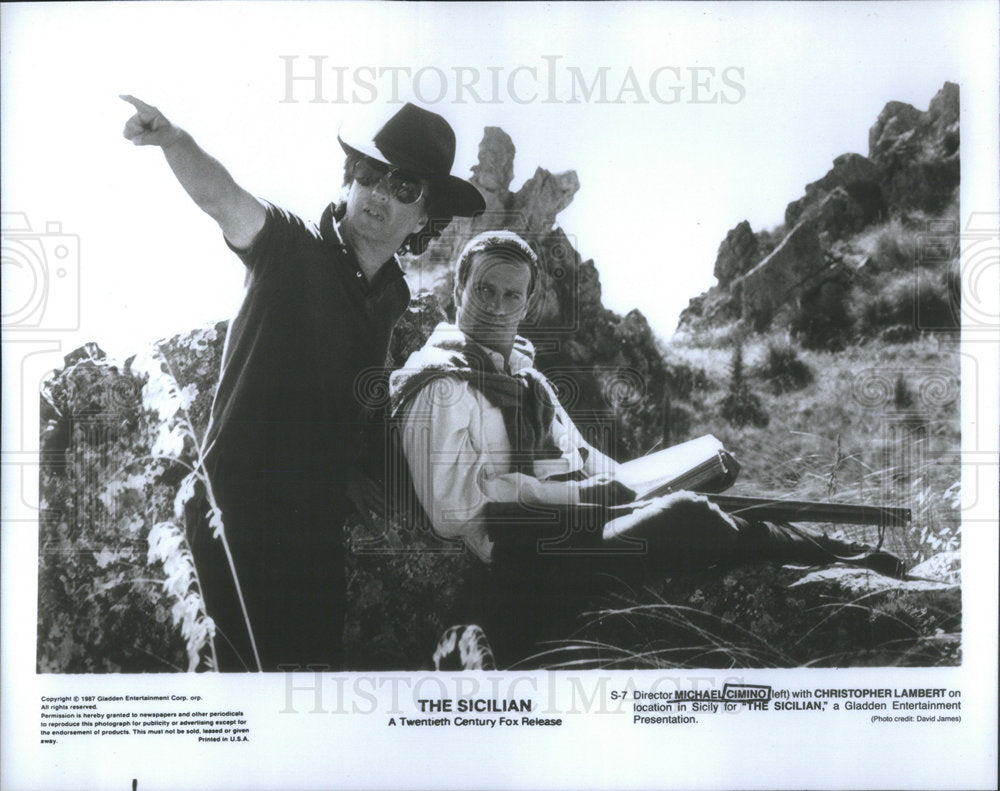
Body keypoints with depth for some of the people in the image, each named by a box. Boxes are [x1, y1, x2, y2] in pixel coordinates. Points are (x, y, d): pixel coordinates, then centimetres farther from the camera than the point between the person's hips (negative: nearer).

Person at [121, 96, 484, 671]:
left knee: (320, 662, 10)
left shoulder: (394, 298, 12)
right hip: (239, 509, -6)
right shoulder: (294, 249, -6)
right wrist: (173, 140, -44)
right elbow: (219, 197, -25)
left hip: (318, 523, 6)